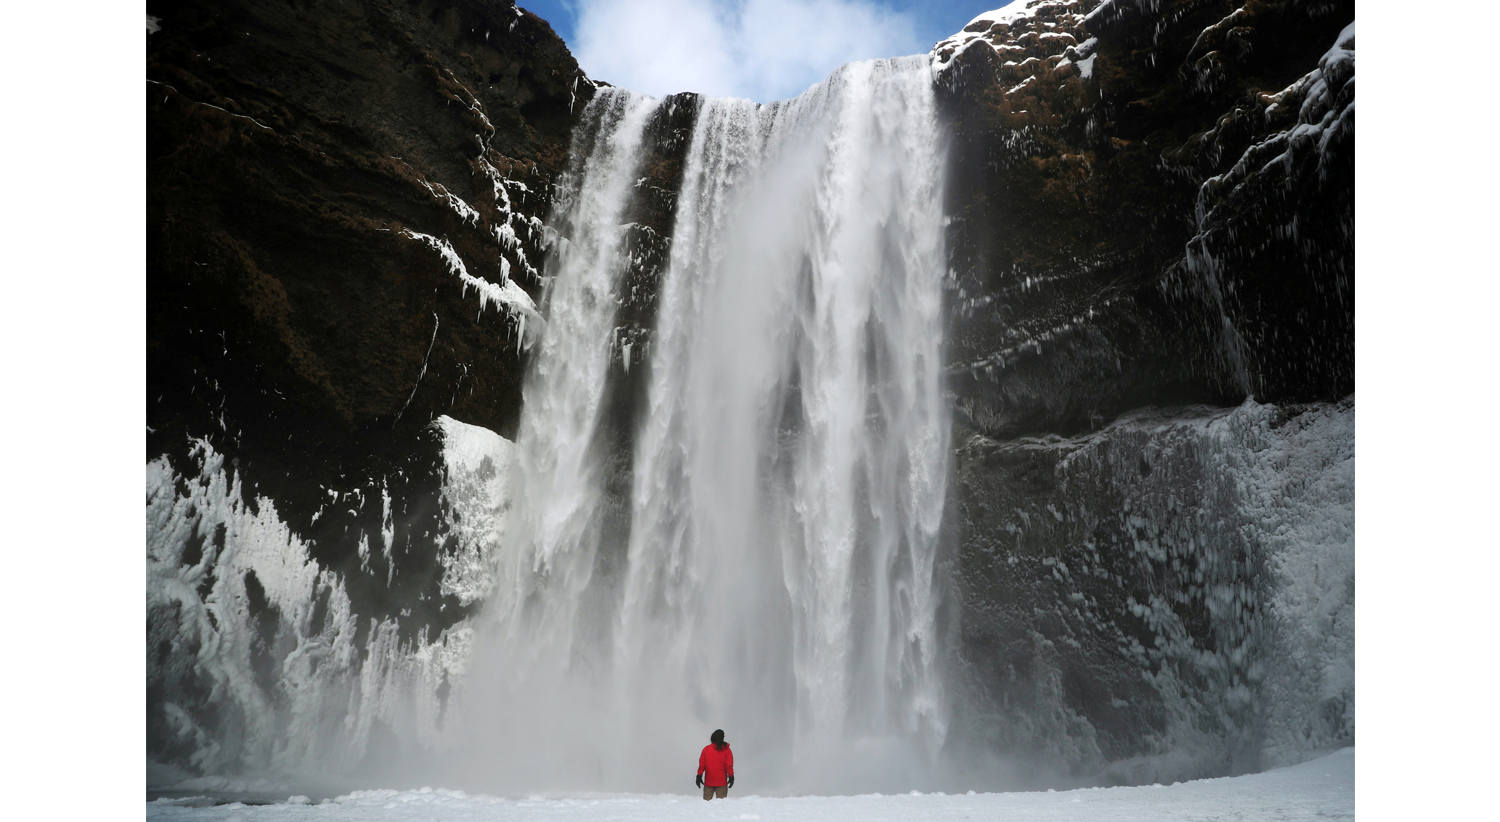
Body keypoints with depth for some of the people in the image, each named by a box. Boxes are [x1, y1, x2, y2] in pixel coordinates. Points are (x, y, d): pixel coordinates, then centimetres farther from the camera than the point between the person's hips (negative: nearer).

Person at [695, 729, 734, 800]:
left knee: (706, 800, 5)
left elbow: (702, 764, 2)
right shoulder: (727, 750, -1)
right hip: (722, 782, -1)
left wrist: (699, 776, 7)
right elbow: (729, 765, -1)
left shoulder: (706, 749, 1)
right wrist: (731, 777, 6)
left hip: (708, 781, 1)